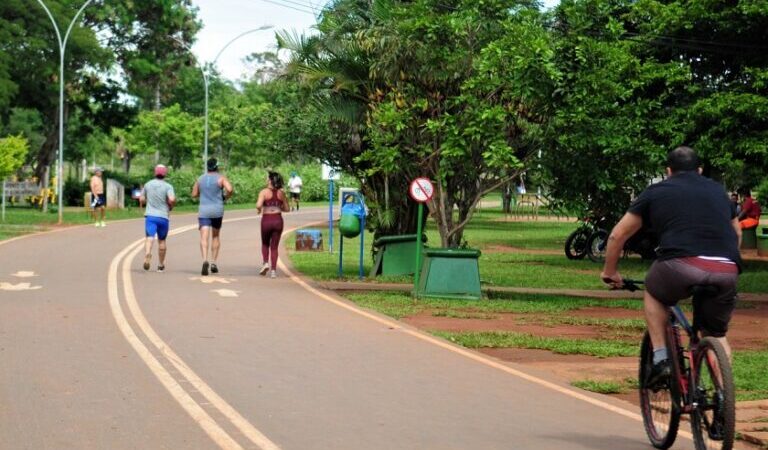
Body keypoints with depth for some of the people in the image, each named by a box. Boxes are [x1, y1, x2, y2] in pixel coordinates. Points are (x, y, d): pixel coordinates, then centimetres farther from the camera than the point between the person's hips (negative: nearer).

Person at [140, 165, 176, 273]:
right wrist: (170, 206, 2)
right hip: (163, 216, -1)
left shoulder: (148, 184, 7)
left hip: (150, 215, 1)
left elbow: (142, 200, 12)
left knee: (149, 238, -13)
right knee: (161, 240, 14)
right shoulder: (168, 186, -5)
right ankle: (161, 265, 22)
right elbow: (172, 199, -19)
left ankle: (147, 255, -42)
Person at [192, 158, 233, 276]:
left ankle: (205, 261, -33)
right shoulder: (221, 178, -1)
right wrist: (225, 197, 3)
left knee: (204, 238, -10)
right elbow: (229, 189, -17)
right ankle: (213, 263, 16)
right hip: (217, 211, 0)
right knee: (215, 236, 18)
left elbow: (194, 194, 15)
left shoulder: (200, 179, 8)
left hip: (203, 211, 0)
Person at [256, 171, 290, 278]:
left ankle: (266, 263, 3)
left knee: (265, 244, 22)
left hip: (266, 220, -2)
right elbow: (287, 208, 9)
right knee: (274, 246, 9)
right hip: (278, 220, 2)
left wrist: (259, 210, 1)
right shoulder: (281, 193, 3)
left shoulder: (264, 192, -8)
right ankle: (273, 270, 1)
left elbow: (258, 205, -21)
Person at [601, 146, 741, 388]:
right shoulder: (718, 190, 29)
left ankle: (660, 360, 17)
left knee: (653, 293, 29)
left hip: (682, 266, -3)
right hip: (727, 273, 3)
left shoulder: (656, 191, 20)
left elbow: (617, 235, 23)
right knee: (716, 335, 25)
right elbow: (736, 233, 44)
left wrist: (609, 272, 38)